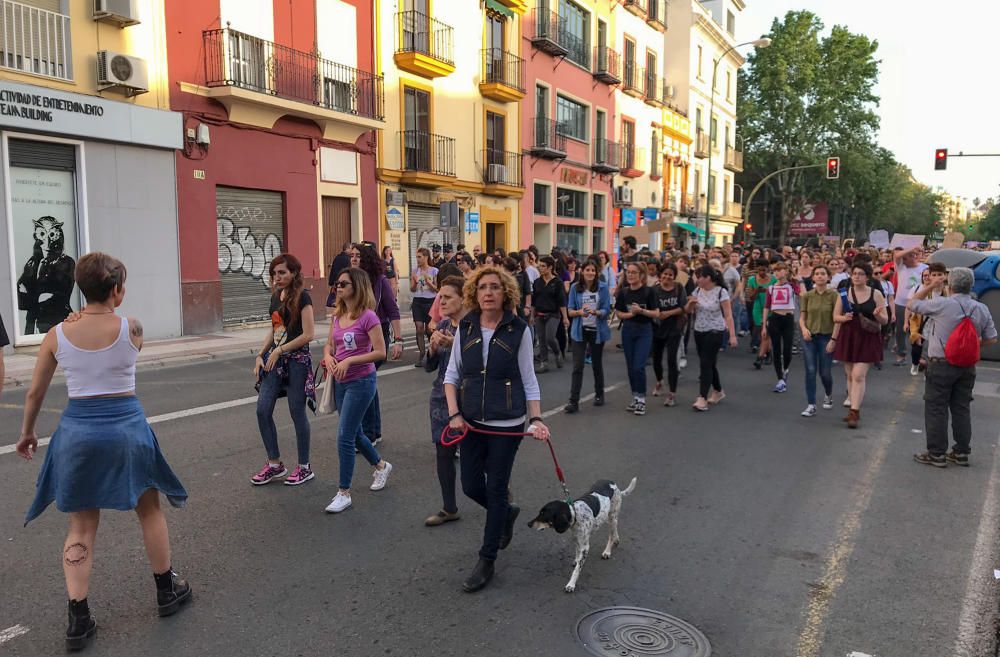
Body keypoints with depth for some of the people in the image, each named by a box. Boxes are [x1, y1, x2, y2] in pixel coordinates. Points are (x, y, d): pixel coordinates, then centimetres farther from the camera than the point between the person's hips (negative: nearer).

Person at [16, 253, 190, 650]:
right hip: (126, 427, -1)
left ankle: (78, 620, 14)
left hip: (78, 430, 2)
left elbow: (35, 393, 6)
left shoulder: (56, 336, -3)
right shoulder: (132, 328, -9)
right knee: (149, 510, 18)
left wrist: (27, 432, 22)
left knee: (81, 527, 13)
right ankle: (167, 591, 32)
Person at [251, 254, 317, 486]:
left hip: (297, 360, -7)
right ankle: (274, 464, 16)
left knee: (297, 412, 1)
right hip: (275, 359, 7)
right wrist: (260, 355, 6)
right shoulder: (275, 297, 11)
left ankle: (304, 468, 15)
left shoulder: (302, 297, -11)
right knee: (263, 410, 2)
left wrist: (279, 350, -14)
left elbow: (308, 334, -16)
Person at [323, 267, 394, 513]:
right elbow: (329, 345, 14)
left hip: (361, 382, -8)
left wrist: (349, 360, -23)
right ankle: (381, 466, 44)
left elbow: (380, 352, -19)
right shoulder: (338, 315, 6)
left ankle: (344, 492, 6)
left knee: (345, 437, -7)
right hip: (341, 382, 8)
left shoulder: (368, 316, -15)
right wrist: (328, 357, -9)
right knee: (354, 433, 20)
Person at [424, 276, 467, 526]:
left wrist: (454, 345, -25)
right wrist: (433, 347, -10)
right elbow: (429, 366, 9)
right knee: (443, 453, 8)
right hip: (442, 397, 6)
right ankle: (449, 508, 23)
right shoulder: (442, 326, 6)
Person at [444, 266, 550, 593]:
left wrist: (536, 419, -13)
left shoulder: (518, 330, -7)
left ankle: (487, 561, 19)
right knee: (471, 486, 10)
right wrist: (454, 414, -5)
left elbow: (528, 380, -3)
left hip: (507, 423, -3)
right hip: (472, 422, 4)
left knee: (496, 489, 3)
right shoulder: (466, 328, 1)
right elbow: (452, 374, 6)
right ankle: (506, 513, 42)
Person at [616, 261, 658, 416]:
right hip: (628, 330, 4)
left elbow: (656, 313, -7)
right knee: (630, 367, 9)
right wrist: (631, 314, -14)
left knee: (639, 367, -11)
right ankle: (635, 397, 23)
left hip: (644, 331, -4)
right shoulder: (623, 292, 1)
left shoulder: (648, 291, -8)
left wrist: (641, 311, -21)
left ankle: (641, 399, 3)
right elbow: (619, 314, 4)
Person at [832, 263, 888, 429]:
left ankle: (854, 412, -10)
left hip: (867, 339, -3)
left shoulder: (876, 294, -1)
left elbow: (885, 320, 1)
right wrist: (844, 318, -14)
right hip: (848, 337, 3)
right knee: (850, 375, 9)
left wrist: (878, 315, -21)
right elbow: (835, 317, 7)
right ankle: (854, 410, 20)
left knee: (858, 376, -11)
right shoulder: (844, 294, 5)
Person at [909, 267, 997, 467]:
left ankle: (936, 453, 7)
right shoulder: (982, 309, 2)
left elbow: (911, 304, -2)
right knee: (962, 408, 14)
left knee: (936, 409, 2)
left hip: (941, 365, -5)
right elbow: (991, 339, 6)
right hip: (967, 366, 5)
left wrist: (930, 287, 7)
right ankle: (962, 452, 22)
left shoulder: (941, 304, -15)